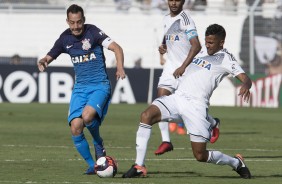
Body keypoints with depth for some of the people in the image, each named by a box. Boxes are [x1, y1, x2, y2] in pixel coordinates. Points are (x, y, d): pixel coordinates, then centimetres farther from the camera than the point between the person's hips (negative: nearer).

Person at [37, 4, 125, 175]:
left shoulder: (93, 32, -9)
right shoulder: (65, 38, 5)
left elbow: (117, 48, -16)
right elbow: (50, 56, 13)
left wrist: (120, 67, -34)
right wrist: (43, 61, -12)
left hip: (100, 85, -5)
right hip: (80, 87, 5)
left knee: (87, 115, -31)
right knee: (75, 127, -12)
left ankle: (98, 143, 2)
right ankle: (92, 165, 5)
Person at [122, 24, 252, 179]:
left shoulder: (225, 58, 1)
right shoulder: (202, 53, 21)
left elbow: (245, 78, -10)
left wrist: (246, 86, -33)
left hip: (195, 106, -6)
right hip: (177, 97, 6)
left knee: (200, 155, -7)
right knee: (146, 115, -21)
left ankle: (236, 163, 23)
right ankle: (139, 167, -20)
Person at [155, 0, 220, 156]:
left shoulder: (185, 18, -14)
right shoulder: (166, 19, 12)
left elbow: (196, 46, -21)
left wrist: (183, 67, -25)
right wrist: (163, 47, 8)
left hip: (187, 69, -7)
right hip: (171, 67, 7)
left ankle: (213, 123, 31)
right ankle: (165, 141, -8)